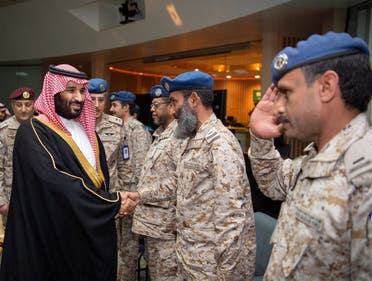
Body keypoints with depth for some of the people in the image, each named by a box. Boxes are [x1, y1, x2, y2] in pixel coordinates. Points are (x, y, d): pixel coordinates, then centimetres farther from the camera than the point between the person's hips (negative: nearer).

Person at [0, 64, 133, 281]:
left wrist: (112, 202, -6)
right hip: (56, 233, -6)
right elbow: (53, 181, -26)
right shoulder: (34, 131, -13)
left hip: (93, 229, 7)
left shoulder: (85, 129, 10)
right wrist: (112, 203, -21)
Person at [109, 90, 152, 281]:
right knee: (121, 240, 19)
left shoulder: (138, 130, -13)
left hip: (130, 194, -8)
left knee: (129, 242, 3)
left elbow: (141, 167, -18)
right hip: (120, 193, 9)